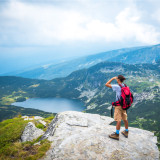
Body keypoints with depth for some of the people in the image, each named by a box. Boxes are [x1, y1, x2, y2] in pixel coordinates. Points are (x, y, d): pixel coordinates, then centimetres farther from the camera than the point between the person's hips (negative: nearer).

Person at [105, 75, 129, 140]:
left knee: (118, 120, -1)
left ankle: (117, 135, 7)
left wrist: (112, 78, -9)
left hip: (119, 105, -7)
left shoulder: (117, 87, -17)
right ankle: (126, 132, 30)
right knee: (125, 119, 17)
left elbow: (106, 84, -18)